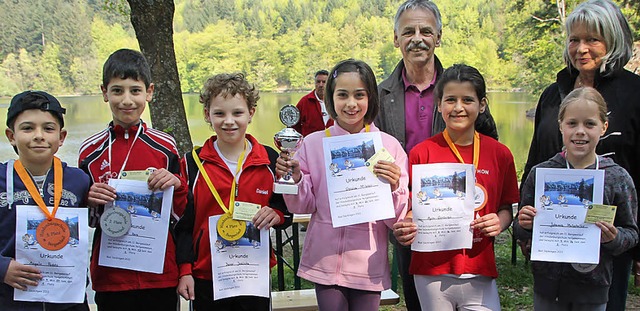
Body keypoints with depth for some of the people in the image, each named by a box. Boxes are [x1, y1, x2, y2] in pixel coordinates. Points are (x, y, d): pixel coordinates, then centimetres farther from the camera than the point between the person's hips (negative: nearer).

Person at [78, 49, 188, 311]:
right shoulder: (90, 150, 1)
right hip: (110, 276, 0)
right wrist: (90, 202, -11)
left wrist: (177, 185, -12)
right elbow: (85, 221, 9)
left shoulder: (165, 146, 1)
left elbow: (182, 213, 7)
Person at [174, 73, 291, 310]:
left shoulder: (270, 160, 0)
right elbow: (183, 222, 1)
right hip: (206, 276, -1)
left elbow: (287, 210, 9)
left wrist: (276, 214, -14)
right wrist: (185, 270, -3)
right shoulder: (193, 163, -3)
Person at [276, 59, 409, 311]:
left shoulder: (389, 146, -3)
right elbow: (303, 206, 4)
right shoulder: (313, 143, 0)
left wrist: (393, 187, -22)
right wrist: (294, 178, -14)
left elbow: (396, 219, -3)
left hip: (369, 262, 0)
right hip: (325, 260, 1)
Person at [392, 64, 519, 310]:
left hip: (480, 273, 2)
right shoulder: (422, 153, -3)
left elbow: (507, 206, 13)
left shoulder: (499, 154, 3)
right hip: (432, 272, -1)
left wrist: (500, 222, -8)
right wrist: (405, 228, -18)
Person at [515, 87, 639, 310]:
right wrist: (524, 225, -15)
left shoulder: (618, 178, -4)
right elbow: (521, 230, 6)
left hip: (593, 286, 0)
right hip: (548, 282, 1)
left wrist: (614, 238, -18)